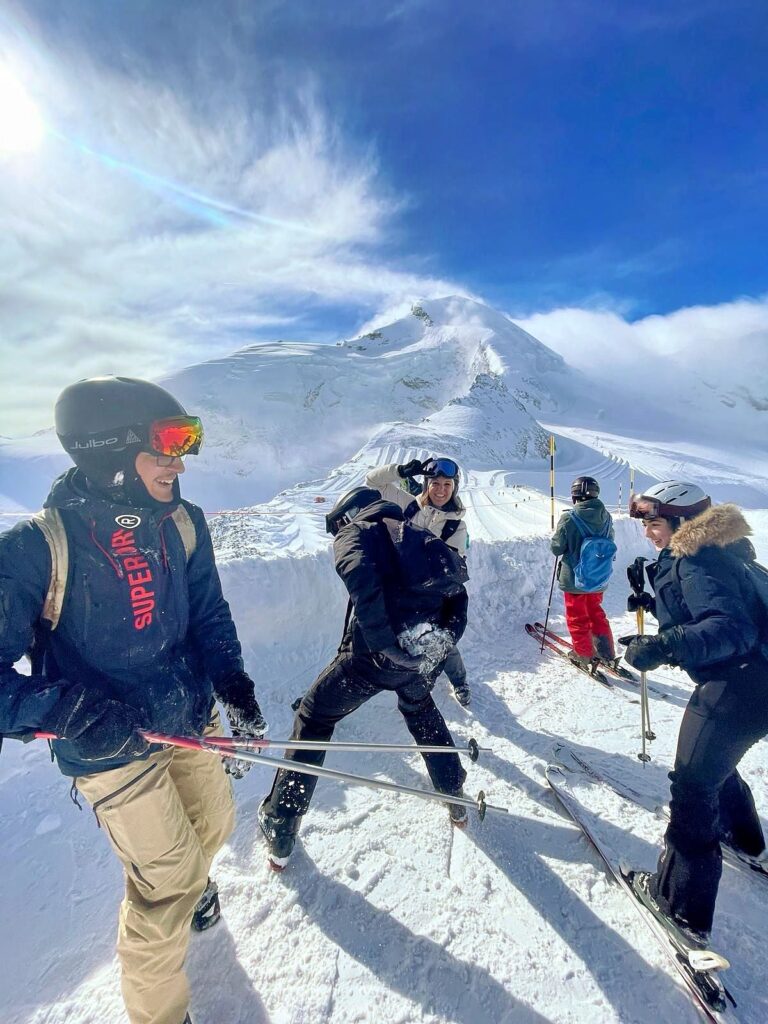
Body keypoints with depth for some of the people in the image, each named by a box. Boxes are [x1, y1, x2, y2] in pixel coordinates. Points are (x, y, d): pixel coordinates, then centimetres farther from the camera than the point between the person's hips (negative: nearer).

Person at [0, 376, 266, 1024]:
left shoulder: (181, 522, -8)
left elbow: (209, 616, -1)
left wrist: (231, 681, -12)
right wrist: (71, 709, -30)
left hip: (190, 719, 5)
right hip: (111, 746, -5)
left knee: (213, 823, 24)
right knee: (170, 876, 8)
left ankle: (186, 882, 62)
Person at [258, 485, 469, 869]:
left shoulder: (354, 531, 5)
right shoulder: (419, 535, 22)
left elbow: (362, 579, -18)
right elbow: (455, 584, 16)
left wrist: (383, 643, -20)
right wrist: (442, 640, 17)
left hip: (376, 652, -5)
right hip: (428, 654, 5)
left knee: (314, 718, 19)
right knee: (419, 708, 37)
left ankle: (280, 828, 27)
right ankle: (455, 798, 47)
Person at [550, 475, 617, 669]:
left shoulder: (569, 518, -22)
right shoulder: (606, 517, -6)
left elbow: (556, 548, -14)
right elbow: (610, 545, 8)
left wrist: (556, 536, 5)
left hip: (574, 579, -5)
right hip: (599, 579, 5)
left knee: (577, 617, 13)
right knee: (596, 613, 24)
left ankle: (583, 656, 24)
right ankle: (606, 653, 31)